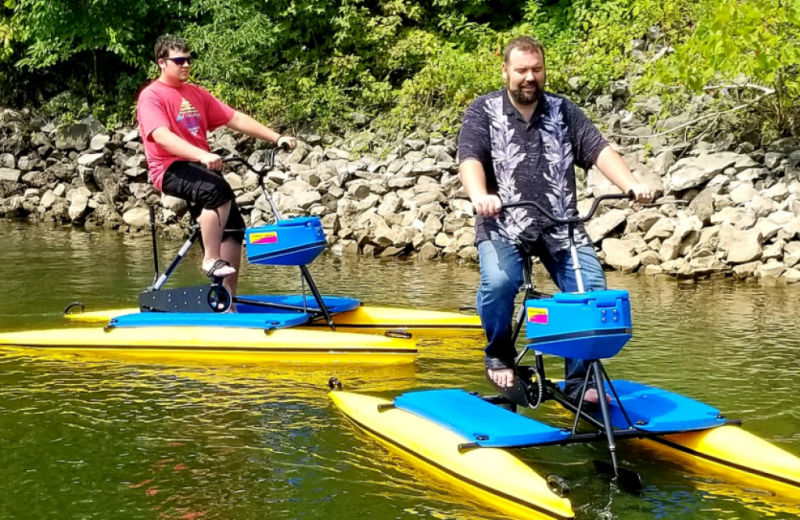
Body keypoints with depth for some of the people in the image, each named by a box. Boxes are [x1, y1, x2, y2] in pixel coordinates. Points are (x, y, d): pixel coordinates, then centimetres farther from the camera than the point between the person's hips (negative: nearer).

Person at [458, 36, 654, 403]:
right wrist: (479, 196, -33)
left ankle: (580, 380, 0)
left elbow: (598, 150, 0)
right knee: (498, 282, -29)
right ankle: (499, 355, 0)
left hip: (560, 225, 3)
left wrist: (632, 186, -18)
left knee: (593, 289, -16)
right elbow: (470, 158, -11)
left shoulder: (563, 111, 11)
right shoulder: (484, 111, 4)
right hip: (503, 224, -2)